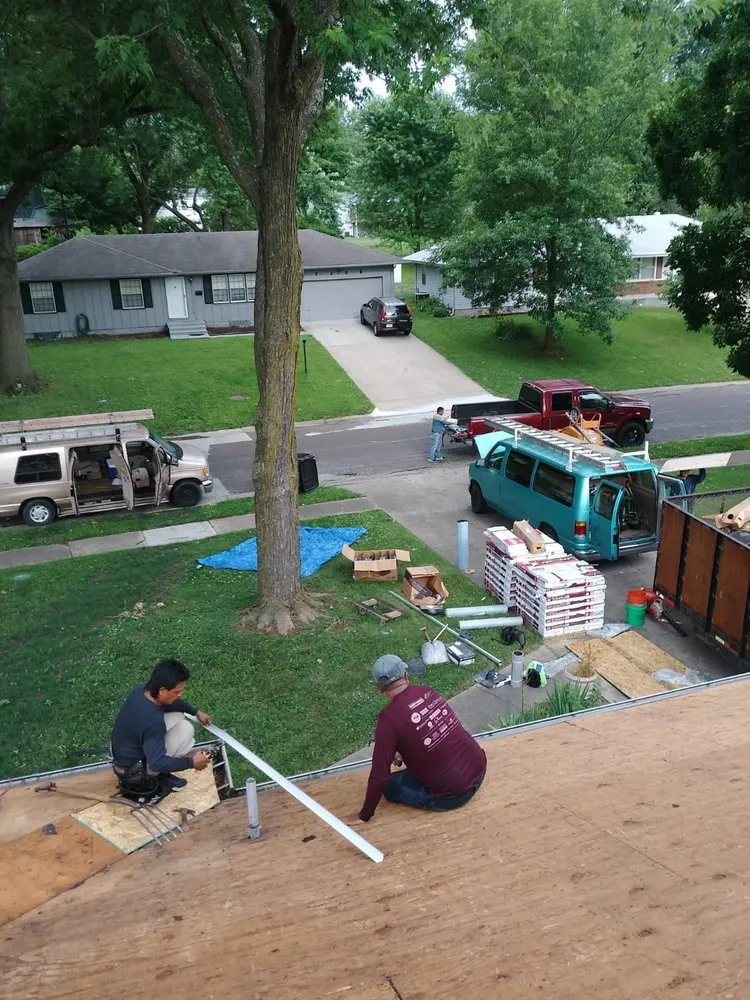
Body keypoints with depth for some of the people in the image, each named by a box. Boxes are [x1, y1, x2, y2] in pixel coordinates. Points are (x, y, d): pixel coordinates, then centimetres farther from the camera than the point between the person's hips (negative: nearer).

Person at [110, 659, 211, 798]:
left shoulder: (141, 690, -11)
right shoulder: (152, 721, -36)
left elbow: (168, 703, 11)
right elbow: (157, 763, -31)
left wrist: (196, 711, 14)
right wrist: (191, 762, -19)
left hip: (122, 752, 8)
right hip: (133, 770, -8)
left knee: (177, 715, 6)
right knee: (186, 729, -14)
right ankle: (148, 779, 1)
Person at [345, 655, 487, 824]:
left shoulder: (389, 718, -18)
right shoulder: (427, 691, 1)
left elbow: (379, 775, -14)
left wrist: (364, 815, 0)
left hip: (452, 793, -6)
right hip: (479, 767, 6)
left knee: (390, 785, 13)